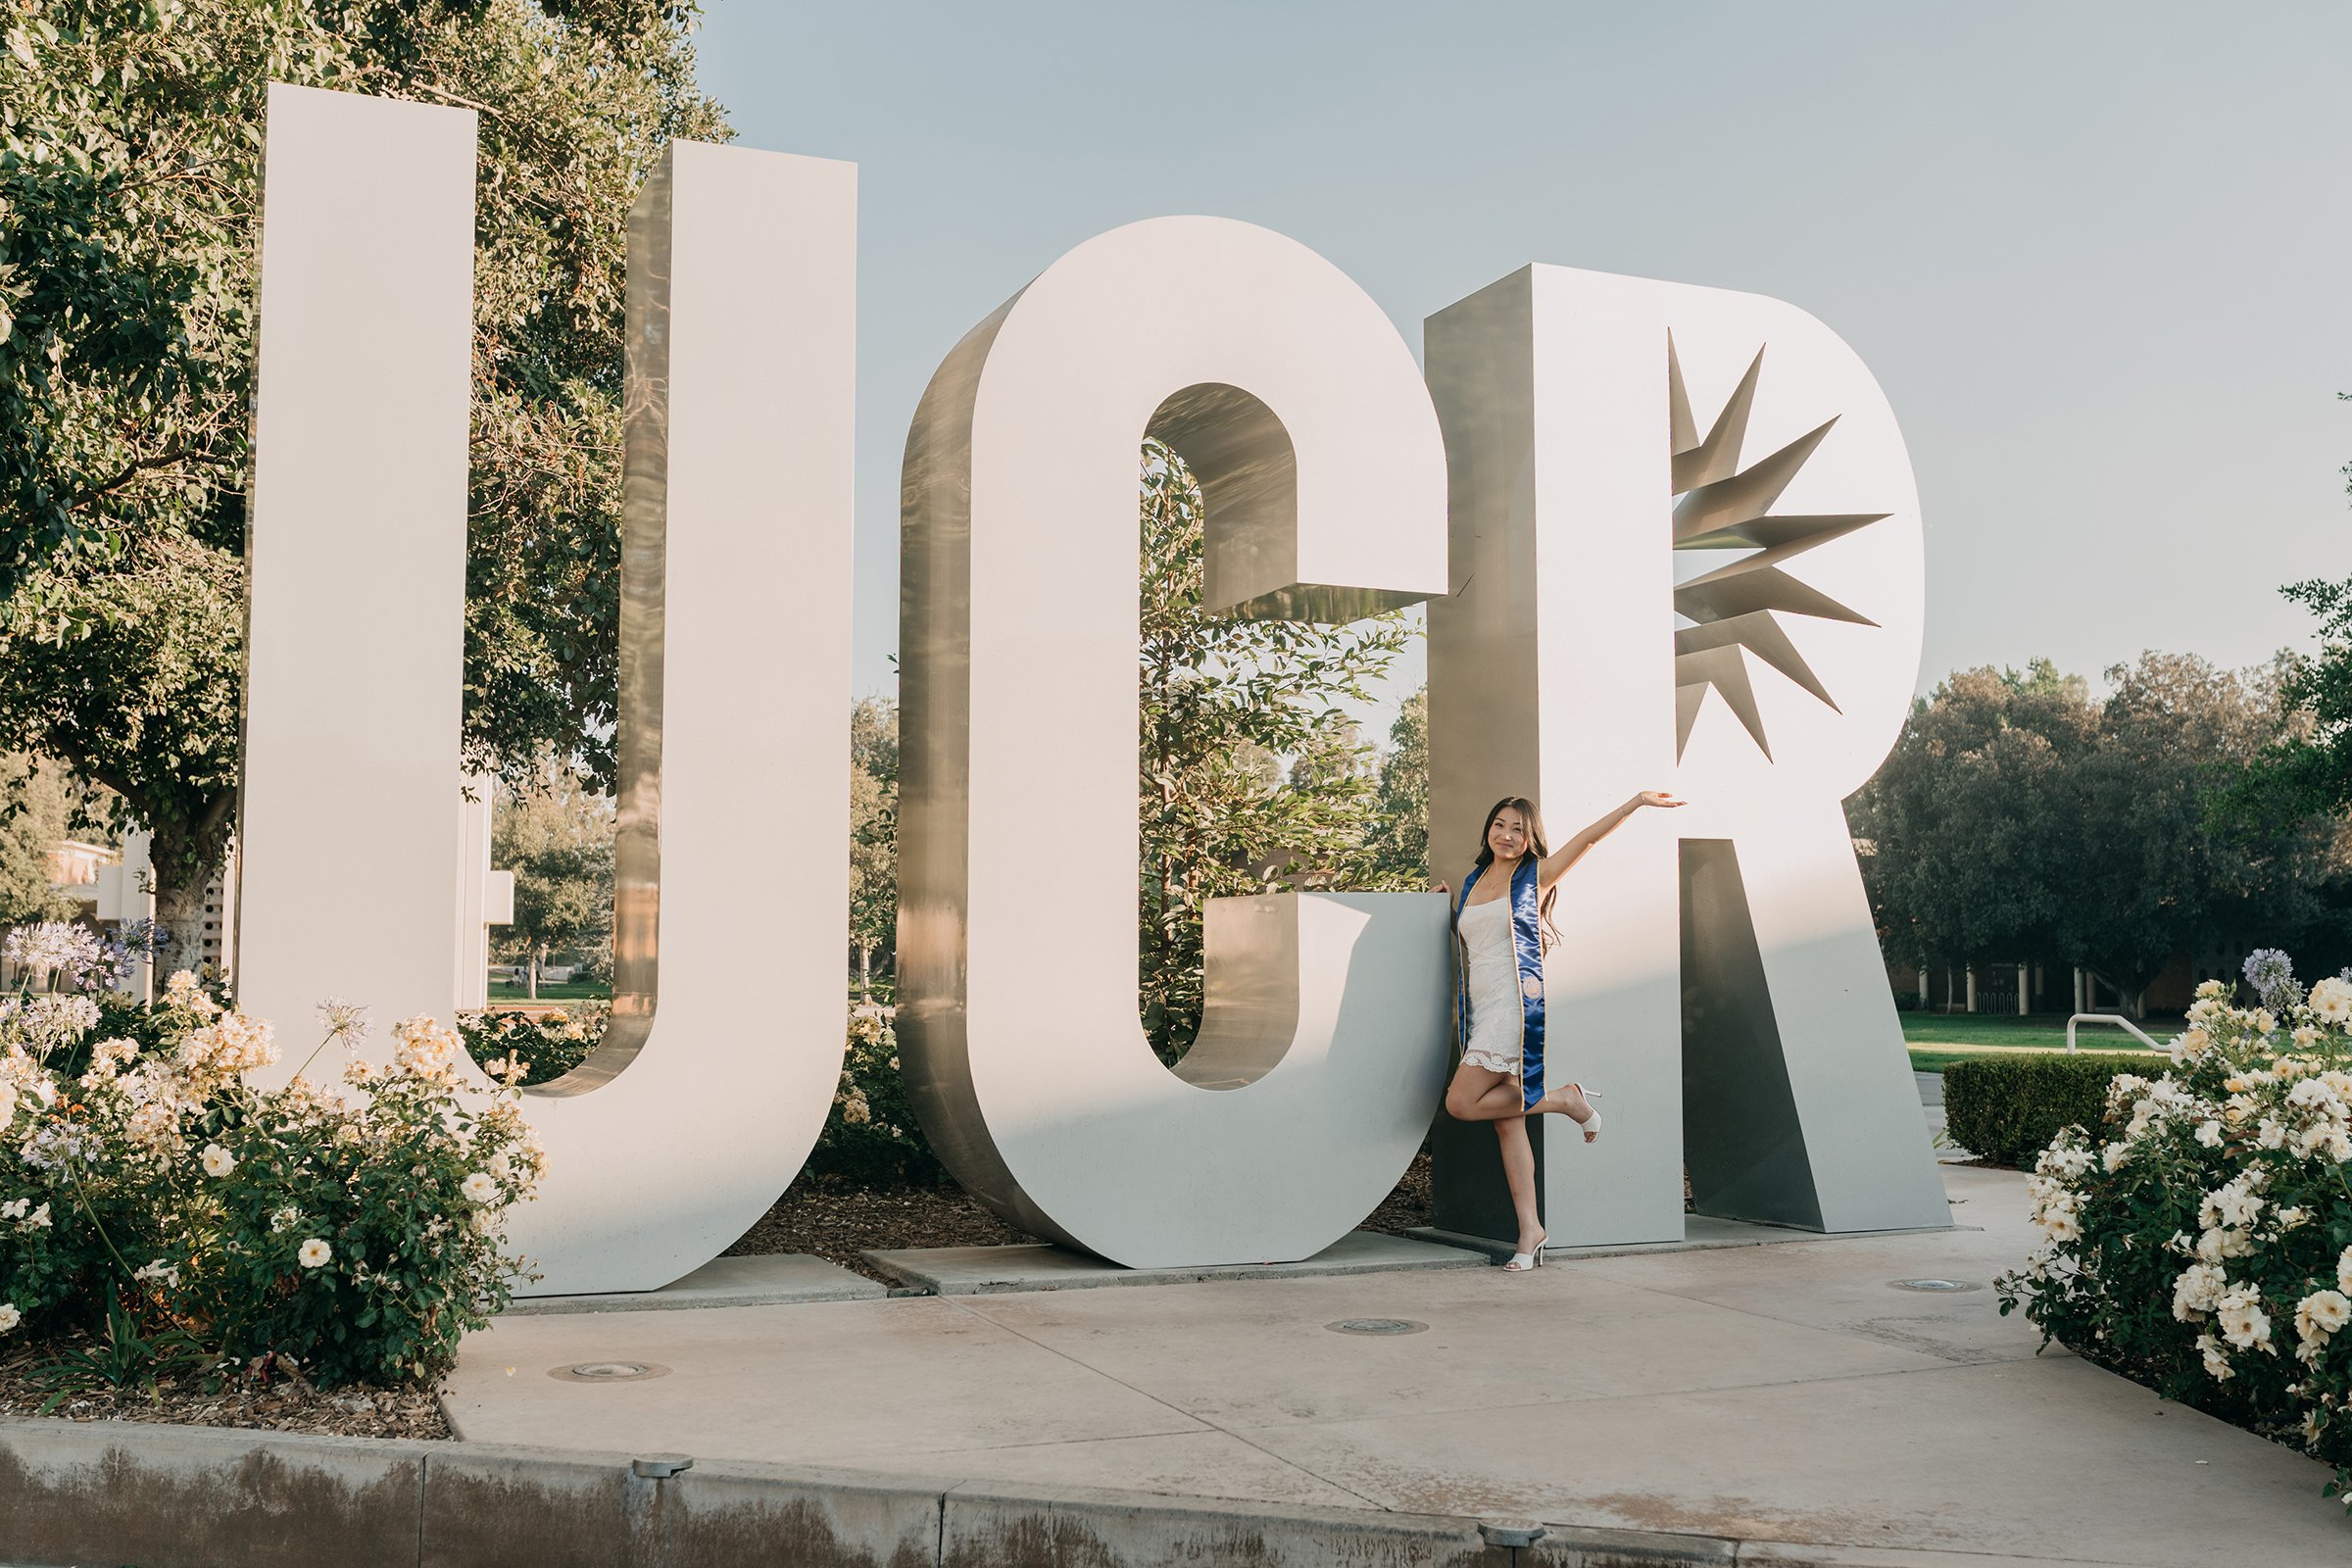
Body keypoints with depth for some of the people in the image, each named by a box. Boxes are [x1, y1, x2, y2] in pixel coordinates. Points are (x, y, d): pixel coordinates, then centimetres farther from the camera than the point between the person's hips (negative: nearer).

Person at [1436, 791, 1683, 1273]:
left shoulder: (1534, 876, 4)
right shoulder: (1473, 882, 19)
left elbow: (1589, 837, 1)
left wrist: (1638, 801, -3)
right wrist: (1448, 904, 23)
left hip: (1516, 1004, -6)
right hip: (1482, 1012, 6)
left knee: (1461, 1103, -17)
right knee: (1506, 1122, 1)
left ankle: (1566, 1099, -1)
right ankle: (1530, 1229, 3)